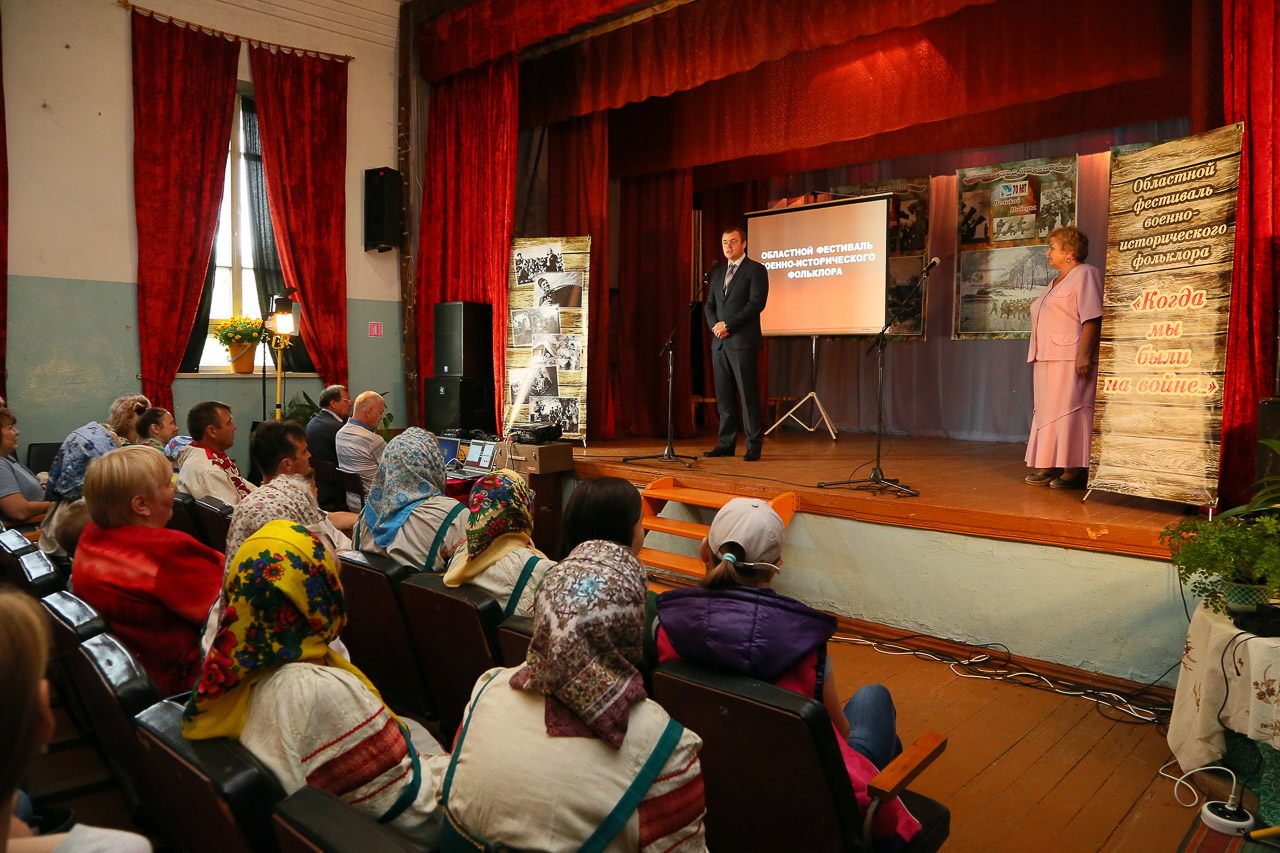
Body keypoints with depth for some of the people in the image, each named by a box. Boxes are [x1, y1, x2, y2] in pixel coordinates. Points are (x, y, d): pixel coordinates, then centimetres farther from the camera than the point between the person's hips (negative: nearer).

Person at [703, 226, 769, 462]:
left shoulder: (756, 270, -1)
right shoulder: (718, 274, 20)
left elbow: (757, 303, -11)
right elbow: (709, 305, 18)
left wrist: (727, 324, -14)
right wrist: (715, 326, -3)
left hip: (743, 342, -6)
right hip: (720, 343, 6)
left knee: (748, 395, -6)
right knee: (723, 397, 7)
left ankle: (754, 446, -1)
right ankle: (725, 444, 12)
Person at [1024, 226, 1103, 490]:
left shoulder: (1085, 274, -6)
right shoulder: (1057, 281, 24)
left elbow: (1092, 318, -16)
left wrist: (1085, 355, -24)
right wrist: (1038, 356, 20)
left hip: (1071, 358, -10)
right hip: (1047, 359, 10)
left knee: (1070, 411, -9)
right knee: (1047, 410, 8)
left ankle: (1076, 469, -6)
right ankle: (1051, 465, 13)